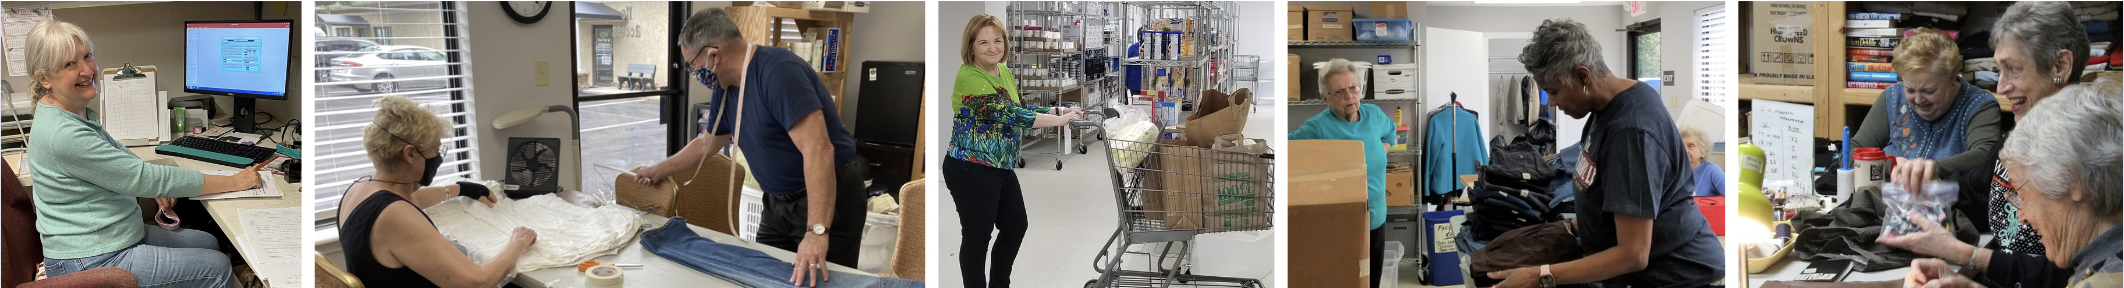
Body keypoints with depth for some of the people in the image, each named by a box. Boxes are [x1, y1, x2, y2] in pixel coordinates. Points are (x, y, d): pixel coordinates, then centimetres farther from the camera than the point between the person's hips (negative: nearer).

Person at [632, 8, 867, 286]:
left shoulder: (779, 71, -25)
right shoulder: (724, 88, 5)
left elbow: (818, 150, -33)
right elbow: (707, 143, 25)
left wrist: (817, 232, -38)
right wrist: (659, 170, 31)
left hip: (828, 198, -9)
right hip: (779, 201, 9)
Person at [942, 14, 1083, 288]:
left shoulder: (1004, 71, 6)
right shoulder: (969, 77, -21)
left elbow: (1018, 108, 15)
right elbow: (1008, 114, -28)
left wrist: (1056, 111, 1)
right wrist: (1059, 120, -27)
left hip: (1001, 167, 10)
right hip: (972, 170, -10)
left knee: (1016, 226, 19)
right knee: (977, 237, 0)